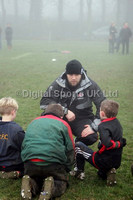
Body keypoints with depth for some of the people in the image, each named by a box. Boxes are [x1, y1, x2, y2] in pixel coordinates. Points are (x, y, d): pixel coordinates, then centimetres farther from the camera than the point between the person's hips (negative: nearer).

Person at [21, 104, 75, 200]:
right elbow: (70, 150, 11)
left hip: (30, 163, 3)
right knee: (61, 183, 18)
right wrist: (66, 169, 22)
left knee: (36, 180, 27)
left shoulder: (34, 122, 24)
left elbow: (24, 146, 30)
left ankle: (30, 184, -7)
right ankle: (52, 187, -15)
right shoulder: (63, 124, 13)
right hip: (54, 164, -3)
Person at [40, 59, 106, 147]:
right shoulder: (58, 84, -9)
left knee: (91, 137, -30)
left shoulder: (90, 85, -10)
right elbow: (44, 102, -16)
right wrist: (65, 111, -26)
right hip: (62, 118, 1)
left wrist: (93, 127, -19)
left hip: (82, 119, 0)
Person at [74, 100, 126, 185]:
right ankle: (108, 172, 9)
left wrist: (118, 144, -18)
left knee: (78, 146, 7)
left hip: (103, 161, -7)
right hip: (116, 163, 7)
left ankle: (79, 172, 11)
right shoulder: (117, 122, 2)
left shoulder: (103, 126, -21)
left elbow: (108, 144, -36)